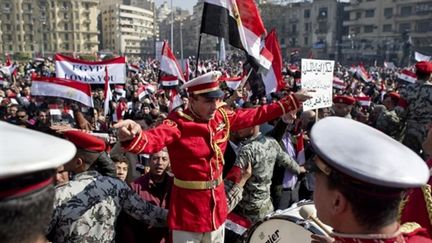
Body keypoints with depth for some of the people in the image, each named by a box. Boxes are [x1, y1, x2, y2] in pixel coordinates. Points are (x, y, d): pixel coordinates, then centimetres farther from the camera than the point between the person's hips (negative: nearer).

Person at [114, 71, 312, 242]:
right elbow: (152, 139, -40)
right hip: (189, 206, -6)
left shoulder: (223, 116, -2)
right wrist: (133, 137, -63)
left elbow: (255, 115, 8)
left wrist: (292, 101, 11)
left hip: (217, 202, 6)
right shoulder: (178, 124, -22)